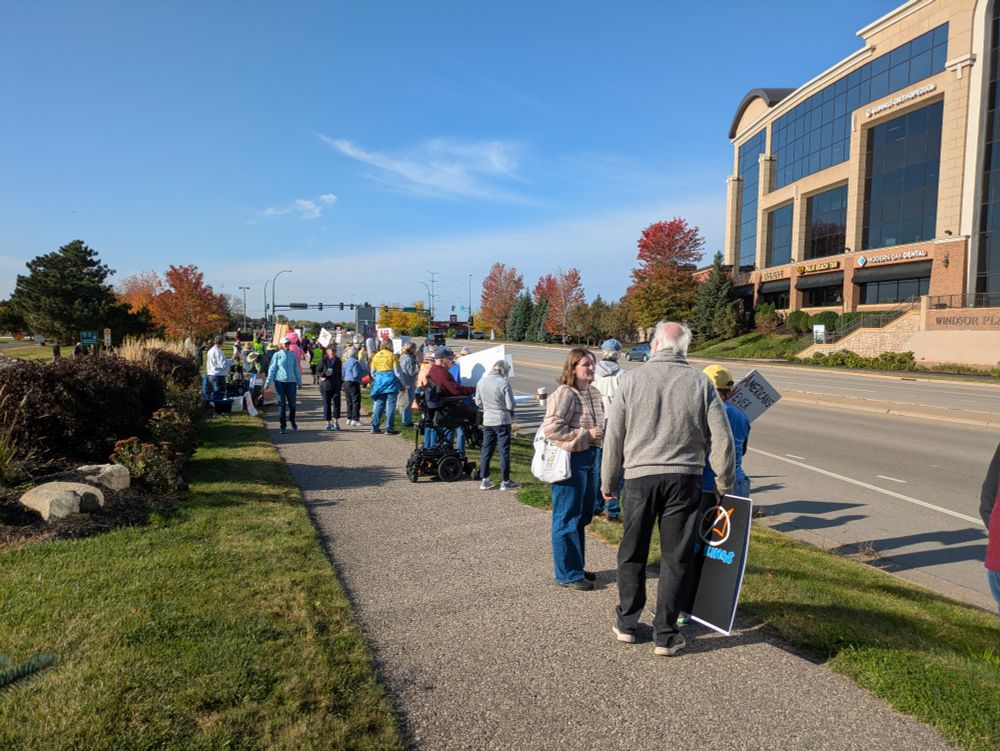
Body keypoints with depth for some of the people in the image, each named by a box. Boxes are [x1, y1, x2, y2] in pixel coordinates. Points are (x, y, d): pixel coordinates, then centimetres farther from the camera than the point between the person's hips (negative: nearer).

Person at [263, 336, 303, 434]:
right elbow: (272, 369, 1)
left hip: (291, 381, 2)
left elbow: (296, 369, 13)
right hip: (279, 381, -2)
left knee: (292, 403, 5)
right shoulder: (277, 355, 0)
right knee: (281, 404, 0)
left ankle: (292, 421, 32)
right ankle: (282, 426, 8)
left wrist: (299, 382, 15)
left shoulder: (293, 354, 7)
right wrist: (267, 382, -3)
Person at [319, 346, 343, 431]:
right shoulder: (324, 360, -3)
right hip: (326, 385, -2)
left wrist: (341, 382, 14)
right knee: (327, 404, 4)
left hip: (336, 385, 2)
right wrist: (322, 375, -12)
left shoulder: (338, 360, 10)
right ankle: (328, 422, 15)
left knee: (336, 403, -7)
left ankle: (336, 422, 1)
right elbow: (318, 369, 5)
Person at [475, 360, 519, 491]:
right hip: (502, 421, -5)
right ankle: (505, 482, 10)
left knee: (486, 450, 13)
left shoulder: (481, 381, 0)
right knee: (504, 451, 4)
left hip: (487, 421, 5)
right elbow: (510, 405, -15)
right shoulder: (504, 383, -17)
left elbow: (478, 402, 8)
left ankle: (484, 480, 17)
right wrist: (510, 413, 7)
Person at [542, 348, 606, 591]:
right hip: (570, 460, -9)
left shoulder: (595, 394, 10)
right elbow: (551, 428, -22)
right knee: (567, 518, 0)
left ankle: (577, 566, 31)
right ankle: (567, 574, 11)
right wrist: (585, 435, -19)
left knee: (583, 516, 17)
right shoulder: (564, 393, -15)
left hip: (591, 457, 9)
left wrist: (601, 434, 3)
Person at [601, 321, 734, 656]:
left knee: (632, 554, 16)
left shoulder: (632, 379, -2)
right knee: (676, 558, 10)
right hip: (685, 478, 0)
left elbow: (614, 436, 0)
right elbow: (721, 438, -1)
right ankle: (665, 634, 17)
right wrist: (724, 483, 13)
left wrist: (608, 482, 11)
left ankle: (626, 623, 27)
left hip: (640, 476, 0)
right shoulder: (701, 383, -1)